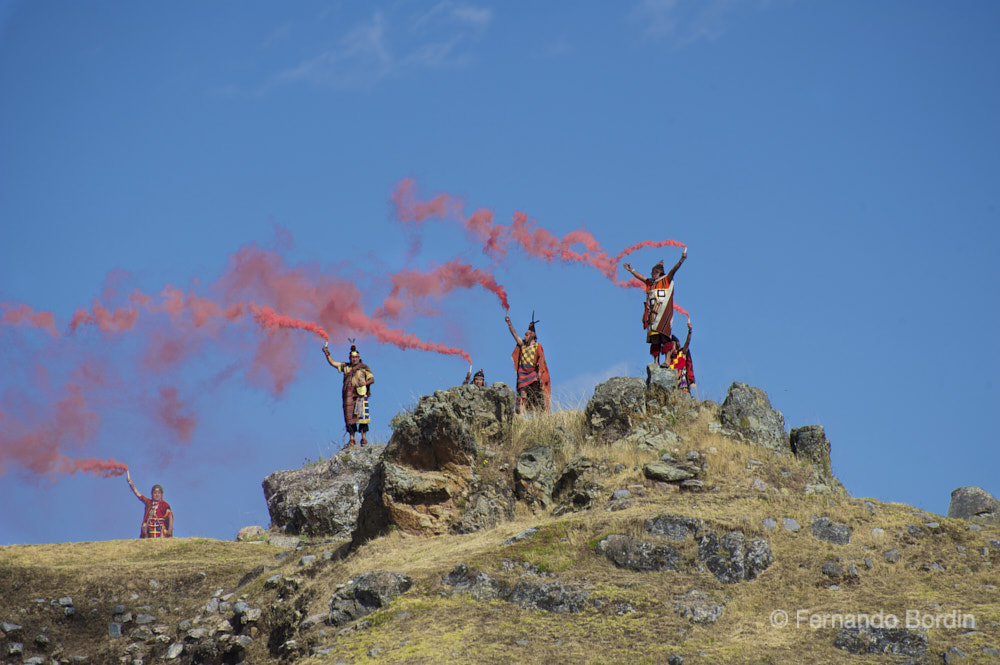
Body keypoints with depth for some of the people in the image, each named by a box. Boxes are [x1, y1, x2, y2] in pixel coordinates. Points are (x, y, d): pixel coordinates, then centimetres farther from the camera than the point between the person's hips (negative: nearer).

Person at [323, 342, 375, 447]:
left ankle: (364, 438, 0)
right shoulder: (345, 367, 15)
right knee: (350, 418, 0)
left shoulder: (364, 368, 7)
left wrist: (365, 382, -17)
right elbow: (333, 363, 15)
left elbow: (372, 379, 3)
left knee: (362, 417, -7)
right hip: (348, 397, 3)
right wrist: (327, 354, 2)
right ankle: (352, 440, 4)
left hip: (361, 395, -3)